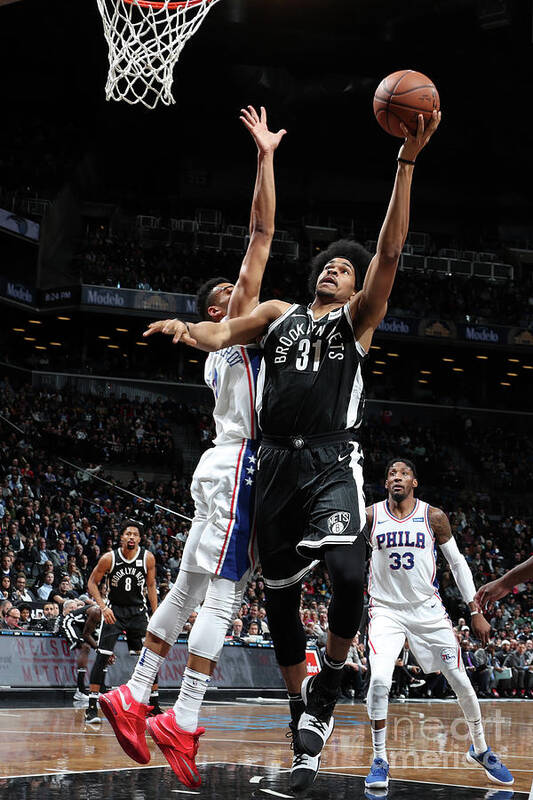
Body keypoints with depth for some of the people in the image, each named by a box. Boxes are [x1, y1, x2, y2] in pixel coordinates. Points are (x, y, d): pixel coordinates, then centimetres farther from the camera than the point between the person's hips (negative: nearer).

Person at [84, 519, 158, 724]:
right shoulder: (109, 558, -14)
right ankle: (91, 708, -9)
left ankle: (155, 705, 16)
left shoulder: (148, 558, -9)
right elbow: (92, 583, -4)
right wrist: (103, 607, -16)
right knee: (103, 657, -12)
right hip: (114, 609, -2)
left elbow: (151, 585, 5)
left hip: (137, 611, 2)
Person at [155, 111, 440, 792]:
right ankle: (302, 706, 22)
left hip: (332, 461, -4)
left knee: (347, 573, -26)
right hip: (276, 462, 4)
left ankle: (330, 672, 0)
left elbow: (389, 251, -2)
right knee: (279, 591, 6)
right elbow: (221, 334, 14)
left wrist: (407, 163, -11)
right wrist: (189, 329, -12)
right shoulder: (279, 314, 21)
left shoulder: (358, 318, 10)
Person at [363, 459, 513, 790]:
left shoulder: (434, 516, -3)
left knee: (461, 681, 3)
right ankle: (380, 760, -6)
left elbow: (458, 563, 3)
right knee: (379, 681, -22)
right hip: (386, 611, -1)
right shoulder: (369, 515, -3)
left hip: (428, 610, 1)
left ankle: (480, 749, 27)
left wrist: (476, 611, 0)